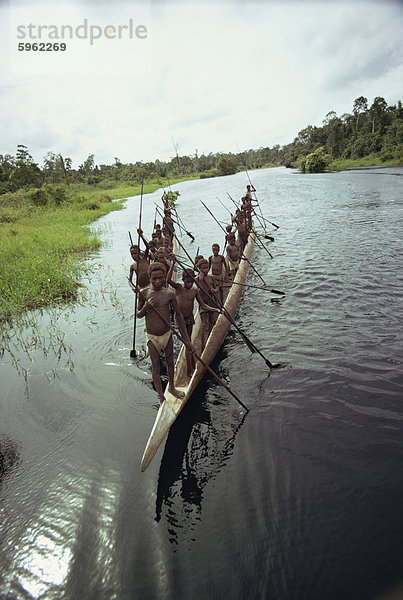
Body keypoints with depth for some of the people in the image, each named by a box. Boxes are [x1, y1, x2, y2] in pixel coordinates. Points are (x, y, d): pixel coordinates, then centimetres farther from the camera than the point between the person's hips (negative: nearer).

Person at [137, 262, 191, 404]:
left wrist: (186, 338, 0)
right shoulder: (144, 293, -11)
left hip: (167, 334, 2)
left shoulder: (169, 294, -10)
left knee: (170, 362, 21)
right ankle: (161, 398, 21)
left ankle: (171, 387, 46)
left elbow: (178, 315, -1)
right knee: (156, 367, 6)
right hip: (152, 337, -2)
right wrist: (145, 307, -24)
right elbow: (139, 315, 0)